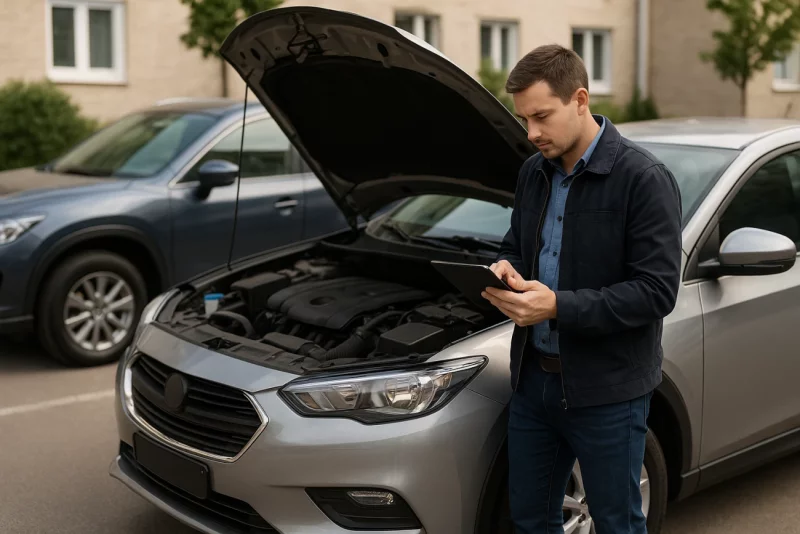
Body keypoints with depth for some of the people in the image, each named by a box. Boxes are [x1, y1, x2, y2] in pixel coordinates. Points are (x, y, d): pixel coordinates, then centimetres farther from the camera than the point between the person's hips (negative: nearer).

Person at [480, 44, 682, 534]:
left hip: (607, 391, -6)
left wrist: (558, 306, -27)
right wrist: (506, 269, -5)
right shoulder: (534, 173, 7)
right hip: (533, 377, 7)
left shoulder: (644, 179, -16)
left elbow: (657, 291, -20)